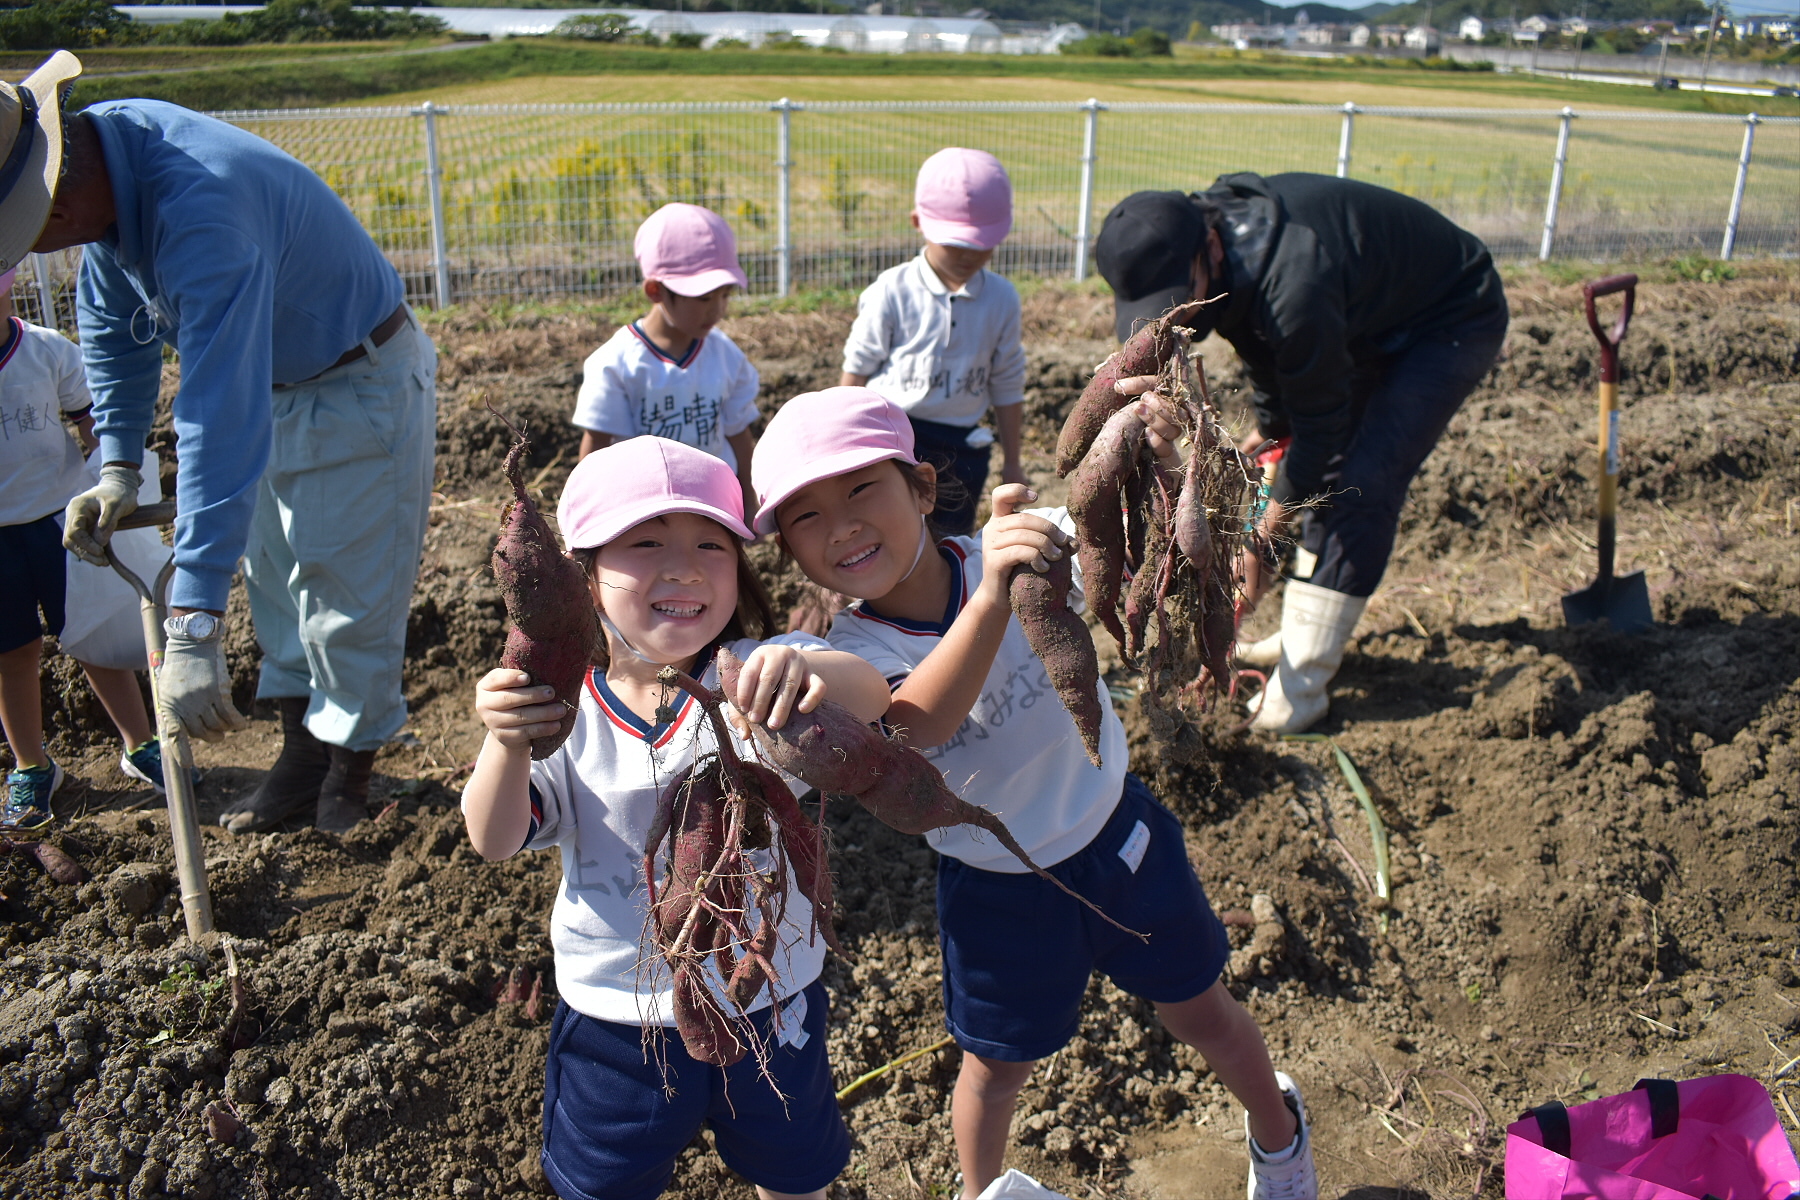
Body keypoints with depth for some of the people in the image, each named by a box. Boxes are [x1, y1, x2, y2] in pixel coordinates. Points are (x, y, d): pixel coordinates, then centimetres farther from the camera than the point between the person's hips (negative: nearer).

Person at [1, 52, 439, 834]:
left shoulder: (201, 217, -39)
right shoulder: (103, 147, -12)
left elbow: (223, 424, -44)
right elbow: (113, 321, 5)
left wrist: (194, 627, -45)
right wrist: (117, 467, -2)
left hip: (362, 389, -9)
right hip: (270, 381, 9)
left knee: (349, 596, 0)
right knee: (276, 580, 16)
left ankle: (350, 773, 21)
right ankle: (303, 756, 32)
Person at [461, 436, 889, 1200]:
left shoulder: (755, 679, -19)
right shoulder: (559, 706, -13)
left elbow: (871, 699, -37)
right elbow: (495, 842, -18)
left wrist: (816, 669, -61)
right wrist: (506, 745, -39)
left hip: (765, 1002, 0)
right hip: (617, 1016, 1)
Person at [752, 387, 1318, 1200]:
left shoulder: (1029, 544, -18)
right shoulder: (855, 650, -23)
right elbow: (922, 722, -43)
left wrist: (1159, 461, -45)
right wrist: (994, 593, -60)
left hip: (1115, 833, 1)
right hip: (997, 889, -1)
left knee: (1204, 1016, 22)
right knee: (996, 1067, 21)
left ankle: (1277, 1127, 55)